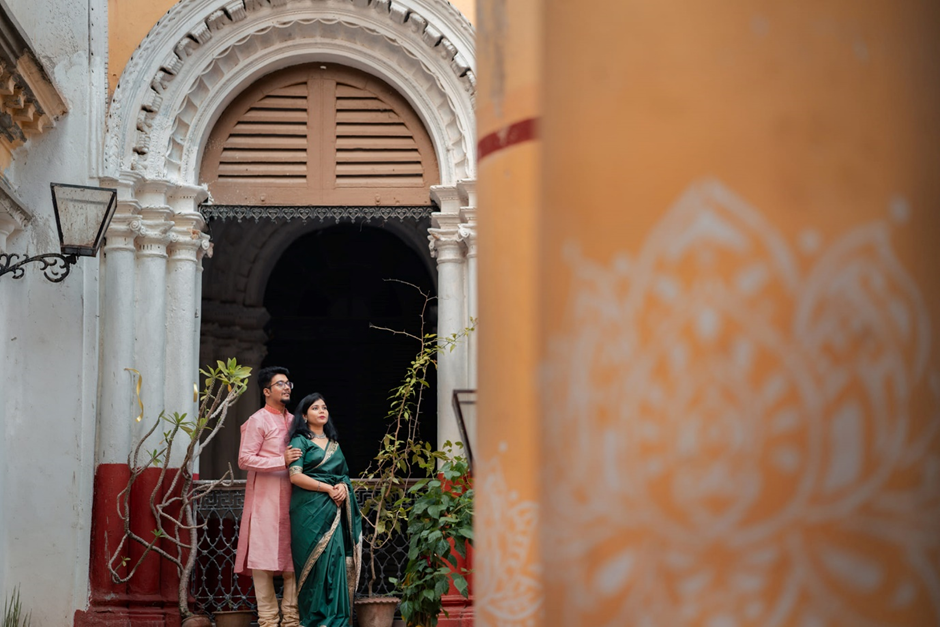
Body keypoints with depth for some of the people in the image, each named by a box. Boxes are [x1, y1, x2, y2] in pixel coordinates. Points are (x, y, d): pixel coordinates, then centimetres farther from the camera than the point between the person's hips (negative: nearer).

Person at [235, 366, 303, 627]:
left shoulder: (293, 421, 17)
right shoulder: (258, 421, -3)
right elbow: (245, 460, -10)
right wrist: (282, 460, -17)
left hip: (290, 495, 6)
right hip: (265, 496, -6)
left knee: (294, 554, 2)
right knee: (264, 555, -7)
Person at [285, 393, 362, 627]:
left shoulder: (333, 443, 19)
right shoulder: (300, 441, 0)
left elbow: (344, 474, 20)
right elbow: (295, 476, -11)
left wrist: (343, 488, -4)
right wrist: (328, 489, -13)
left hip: (334, 509, 5)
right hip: (310, 510, -5)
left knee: (335, 559, -2)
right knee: (315, 561, -7)